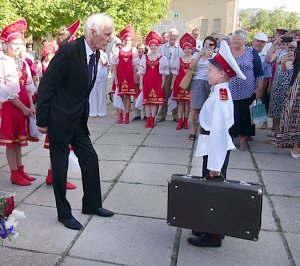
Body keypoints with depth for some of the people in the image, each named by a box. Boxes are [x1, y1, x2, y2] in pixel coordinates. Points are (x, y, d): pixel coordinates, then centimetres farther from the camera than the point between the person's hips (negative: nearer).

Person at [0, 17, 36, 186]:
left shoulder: (23, 63, 11)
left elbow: (29, 86, 9)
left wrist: (31, 105, -5)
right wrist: (23, 108, -15)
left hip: (24, 105, 6)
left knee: (19, 139, 13)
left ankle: (20, 170, 21)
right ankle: (14, 174, 10)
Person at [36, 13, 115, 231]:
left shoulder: (95, 54, 3)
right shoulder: (69, 51, -21)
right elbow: (46, 86, -18)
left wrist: (83, 113, 16)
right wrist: (42, 121, -14)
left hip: (78, 120, 8)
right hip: (60, 119, -8)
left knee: (90, 159, 11)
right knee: (60, 166, 5)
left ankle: (92, 204, 29)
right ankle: (64, 214, 21)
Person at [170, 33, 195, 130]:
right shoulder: (178, 59, 5)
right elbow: (175, 73, 6)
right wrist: (172, 84, 3)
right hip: (180, 82, 1)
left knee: (187, 102, 3)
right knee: (180, 102, 4)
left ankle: (185, 121, 13)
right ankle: (180, 121, 9)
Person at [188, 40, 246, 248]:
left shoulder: (220, 96, -22)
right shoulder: (222, 92, 9)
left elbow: (219, 130, -26)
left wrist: (215, 164, -24)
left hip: (217, 147, -10)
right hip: (214, 145, 10)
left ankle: (213, 236, 17)